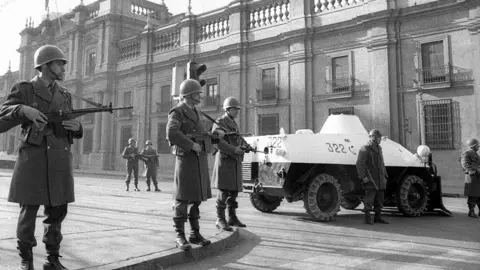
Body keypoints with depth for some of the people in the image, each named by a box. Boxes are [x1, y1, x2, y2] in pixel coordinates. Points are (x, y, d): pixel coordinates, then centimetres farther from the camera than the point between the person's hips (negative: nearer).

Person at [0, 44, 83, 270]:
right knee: (29, 211, 1)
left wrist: (76, 127, -5)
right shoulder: (23, 90, 2)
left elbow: (73, 132, 19)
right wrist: (23, 110, -20)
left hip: (60, 160, 4)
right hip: (33, 158, -4)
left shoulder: (65, 95, 15)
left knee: (57, 212, 6)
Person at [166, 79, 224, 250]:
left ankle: (195, 233, 16)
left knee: (197, 197, 9)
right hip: (185, 158, -8)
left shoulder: (196, 113, 19)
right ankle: (180, 236, 1)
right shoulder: (177, 112, -8)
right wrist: (192, 145, -24)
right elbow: (172, 133, -25)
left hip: (200, 159, 8)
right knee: (182, 198, -6)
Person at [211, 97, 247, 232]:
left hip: (235, 161, 8)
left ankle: (232, 217, 16)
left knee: (234, 190, 9)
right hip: (224, 160, -8)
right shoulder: (219, 123, -6)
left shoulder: (234, 124, 19)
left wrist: (244, 146, 0)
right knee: (224, 191, -10)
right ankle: (220, 220, -4)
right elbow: (218, 142, -19)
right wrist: (234, 150, -23)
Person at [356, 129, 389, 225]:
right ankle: (368, 218, 1)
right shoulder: (365, 149, -8)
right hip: (370, 180, -8)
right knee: (369, 200, -6)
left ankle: (378, 217, 21)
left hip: (380, 181, 8)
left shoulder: (379, 149, 18)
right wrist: (363, 176, -20)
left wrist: (385, 176, 19)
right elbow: (359, 164, -14)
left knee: (379, 200, 12)